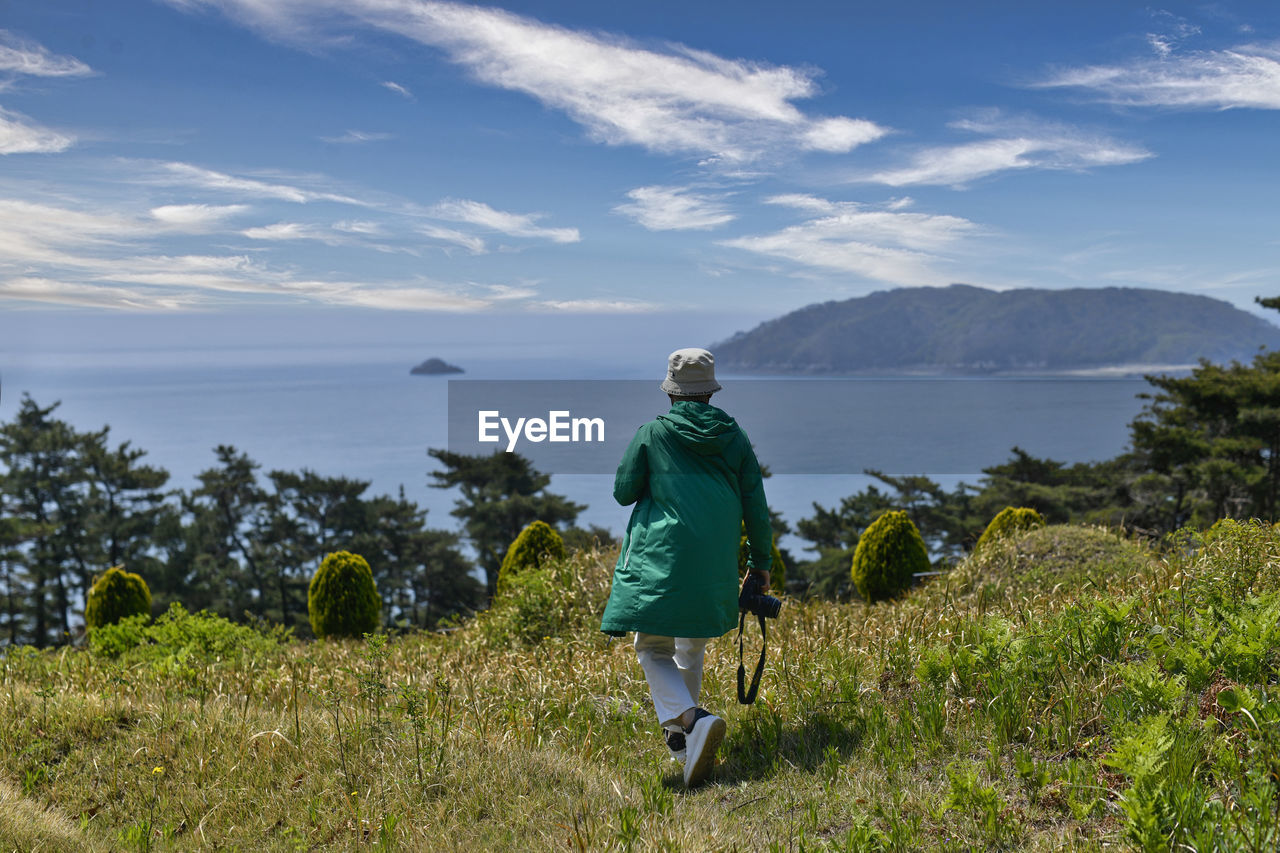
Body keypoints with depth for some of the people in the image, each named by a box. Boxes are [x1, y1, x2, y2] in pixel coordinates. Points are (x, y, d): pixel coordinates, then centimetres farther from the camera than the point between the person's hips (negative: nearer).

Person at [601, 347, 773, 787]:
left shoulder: (651, 433, -1)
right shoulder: (734, 437, 7)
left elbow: (623, 491, 4)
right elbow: (755, 506, 8)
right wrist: (761, 561, 19)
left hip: (659, 560, -3)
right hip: (714, 567, 3)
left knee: (653, 650, 4)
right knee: (692, 648, 20)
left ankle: (692, 719, -20)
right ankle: (680, 734, 28)